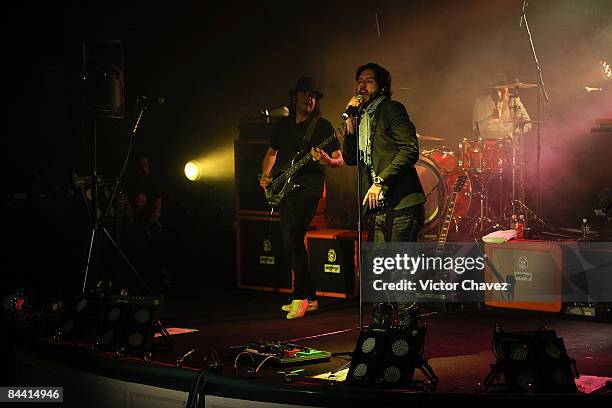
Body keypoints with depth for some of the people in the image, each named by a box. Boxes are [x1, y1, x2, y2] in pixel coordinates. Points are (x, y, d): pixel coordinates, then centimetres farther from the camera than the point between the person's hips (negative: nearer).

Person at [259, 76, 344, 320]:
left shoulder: (322, 126, 0)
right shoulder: (282, 125, 15)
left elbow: (339, 160, -1)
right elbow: (271, 152, 29)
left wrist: (328, 161, -23)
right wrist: (265, 176, 13)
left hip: (308, 188, -6)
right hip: (283, 190, 7)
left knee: (292, 238, -21)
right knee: (291, 243, 8)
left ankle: (300, 297, -16)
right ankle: (309, 297, 18)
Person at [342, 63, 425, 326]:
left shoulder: (391, 109, -4)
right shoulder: (362, 118, 20)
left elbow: (410, 150, -14)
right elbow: (350, 158, 15)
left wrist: (380, 181, -19)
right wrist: (350, 123, 4)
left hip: (400, 202, -8)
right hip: (377, 206, 8)